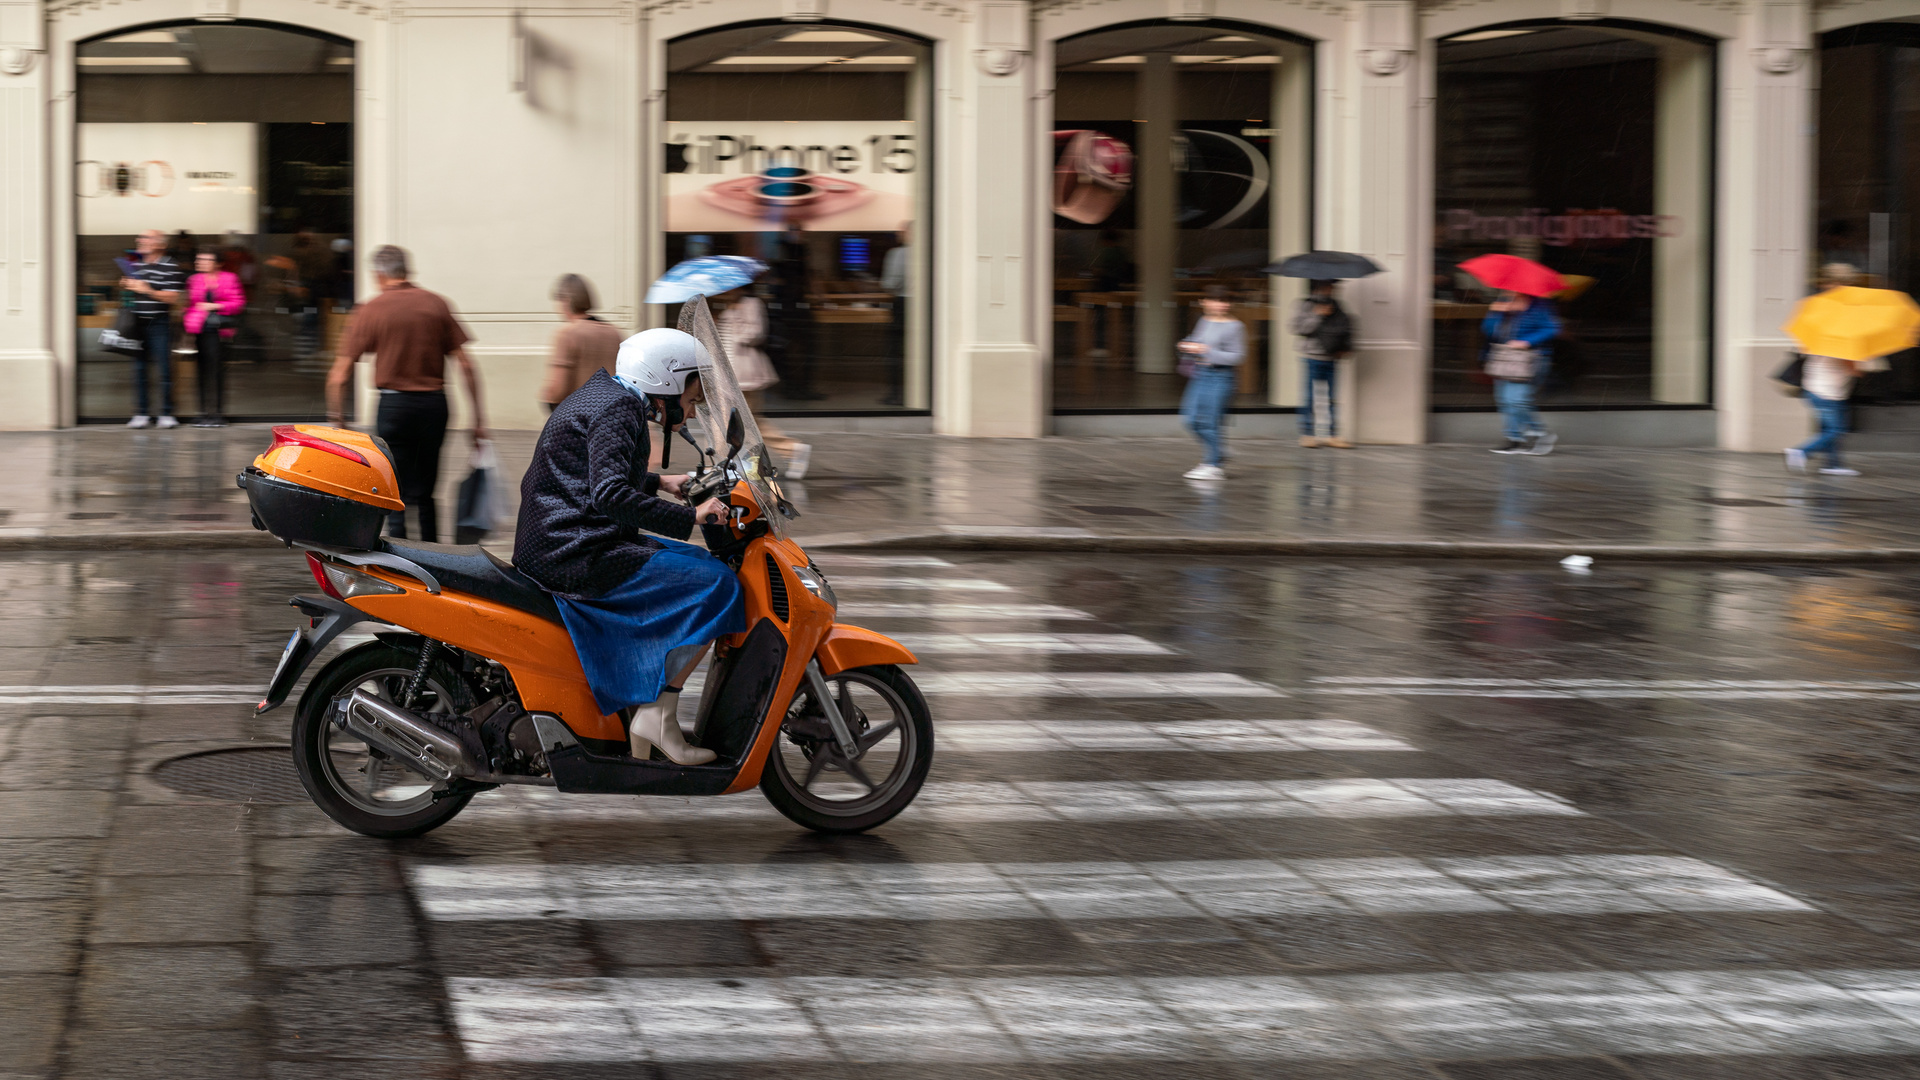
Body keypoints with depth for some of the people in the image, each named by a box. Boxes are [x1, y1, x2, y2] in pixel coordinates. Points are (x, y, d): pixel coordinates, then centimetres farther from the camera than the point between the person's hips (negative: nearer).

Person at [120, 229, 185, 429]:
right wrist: (126, 285, 3)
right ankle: (141, 413, 10)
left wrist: (147, 290, -18)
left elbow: (173, 297, -12)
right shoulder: (135, 265, 13)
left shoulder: (171, 267, -6)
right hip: (138, 323, 5)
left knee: (164, 368, -4)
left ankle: (166, 413, 2)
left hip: (160, 323, -5)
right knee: (139, 368, 5)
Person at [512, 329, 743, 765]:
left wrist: (659, 483, 34)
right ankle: (658, 717, -15)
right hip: (577, 557, -11)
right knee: (715, 585, -14)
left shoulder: (597, 394, 19)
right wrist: (689, 516, -26)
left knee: (690, 563, 24)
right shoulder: (619, 407, -13)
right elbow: (610, 495, -27)